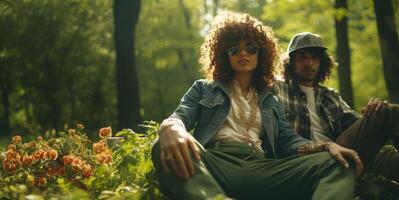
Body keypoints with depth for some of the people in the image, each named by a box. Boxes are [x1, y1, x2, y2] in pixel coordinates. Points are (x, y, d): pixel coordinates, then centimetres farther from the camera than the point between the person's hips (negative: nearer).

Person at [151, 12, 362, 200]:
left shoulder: (270, 101, 33)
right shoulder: (203, 89, 25)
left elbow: (288, 140, 18)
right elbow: (178, 117, 7)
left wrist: (327, 145, -6)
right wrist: (172, 130, -22)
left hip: (261, 168, 3)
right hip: (215, 163, -2)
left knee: (335, 163, -22)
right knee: (165, 148, -36)